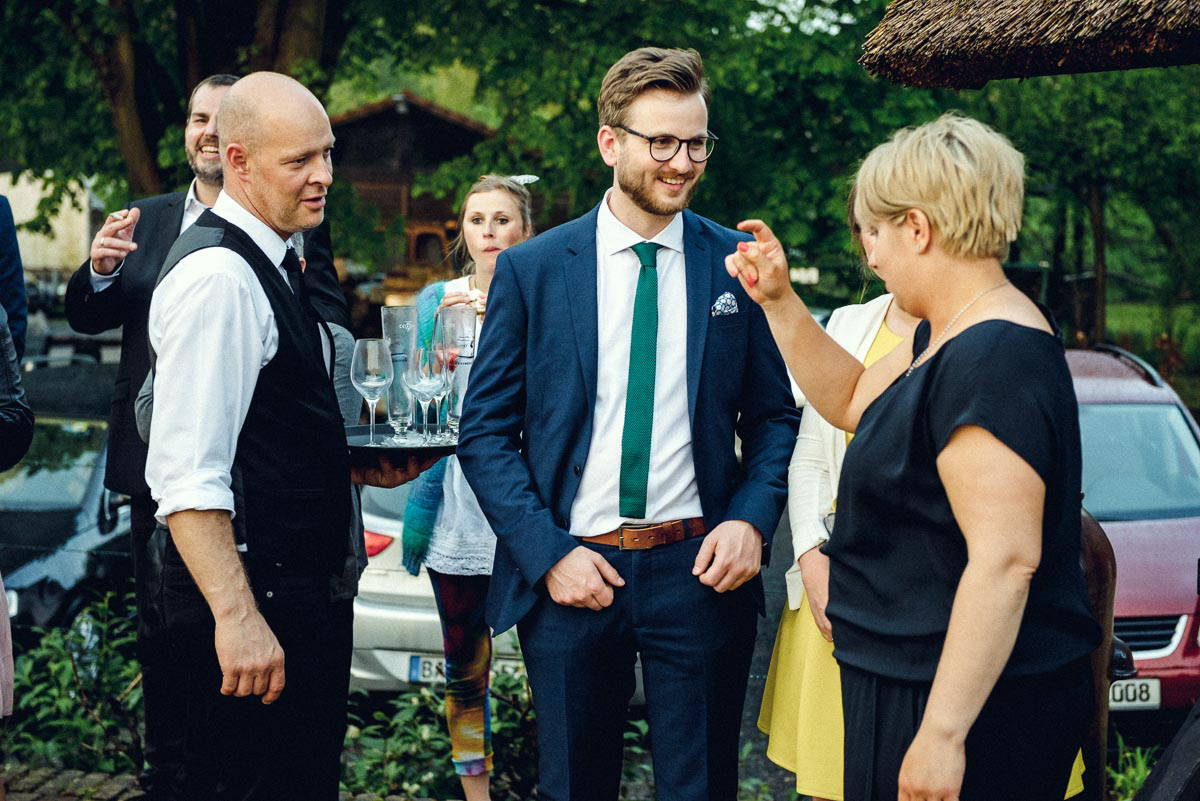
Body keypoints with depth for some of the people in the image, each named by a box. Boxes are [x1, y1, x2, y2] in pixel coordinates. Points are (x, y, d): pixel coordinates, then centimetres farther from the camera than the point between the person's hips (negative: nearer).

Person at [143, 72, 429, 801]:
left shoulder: (273, 265, 14)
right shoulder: (218, 277, -18)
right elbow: (187, 475, -24)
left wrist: (355, 467, 12)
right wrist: (237, 619, -27)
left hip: (305, 593, 10)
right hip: (254, 604, -10)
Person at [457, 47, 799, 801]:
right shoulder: (532, 269, 0)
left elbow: (774, 415, 7)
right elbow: (485, 432, 1)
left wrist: (752, 520, -10)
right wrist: (547, 554, -9)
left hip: (699, 569, 0)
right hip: (569, 571, 0)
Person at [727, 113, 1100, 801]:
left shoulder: (993, 357, -24)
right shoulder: (951, 334, 9)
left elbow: (1005, 561, -29)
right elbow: (852, 402, 26)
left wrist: (941, 733, -29)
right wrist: (779, 301, 15)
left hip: (973, 704, -10)